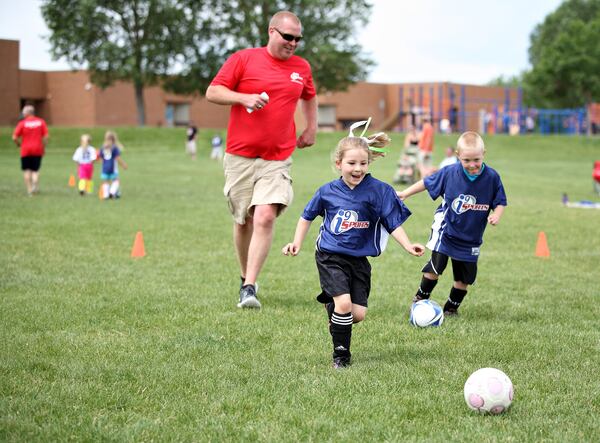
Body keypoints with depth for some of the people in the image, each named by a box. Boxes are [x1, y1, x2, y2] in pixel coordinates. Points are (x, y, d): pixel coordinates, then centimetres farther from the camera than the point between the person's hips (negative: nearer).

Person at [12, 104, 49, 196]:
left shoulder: (22, 123, -5)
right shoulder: (41, 122, 1)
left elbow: (14, 138, -7)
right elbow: (46, 137, -1)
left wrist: (18, 144, 13)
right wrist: (44, 148, 9)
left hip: (25, 150, -2)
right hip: (38, 150, 2)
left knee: (26, 170, 8)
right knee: (35, 170, 10)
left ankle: (29, 190, 5)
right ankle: (35, 184, -17)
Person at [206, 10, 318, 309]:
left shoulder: (302, 68, 10)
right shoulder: (244, 59, -2)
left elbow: (309, 97, 30)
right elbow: (212, 92, -3)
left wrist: (311, 130, 21)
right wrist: (244, 98, -17)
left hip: (277, 159, 1)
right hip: (240, 156, -1)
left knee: (265, 217, -17)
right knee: (243, 222, 8)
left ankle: (250, 288, -17)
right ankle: (245, 279, 29)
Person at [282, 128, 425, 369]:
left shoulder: (379, 191, -9)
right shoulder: (328, 191, -3)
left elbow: (393, 223, -6)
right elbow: (307, 216, 14)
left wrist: (408, 245, -19)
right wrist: (297, 242, 9)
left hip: (359, 259, 2)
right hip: (330, 256, -2)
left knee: (358, 314, 0)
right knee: (344, 304, -19)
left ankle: (331, 302, 33)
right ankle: (340, 353, -2)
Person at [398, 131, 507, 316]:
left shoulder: (492, 177, -14)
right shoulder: (449, 173, -15)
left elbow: (500, 202, -3)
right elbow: (427, 183, 2)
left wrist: (496, 215, -24)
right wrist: (405, 193, 7)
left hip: (471, 238, 2)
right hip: (446, 230, -2)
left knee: (464, 278, 12)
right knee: (434, 268, -10)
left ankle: (451, 308, 32)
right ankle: (420, 299, 12)